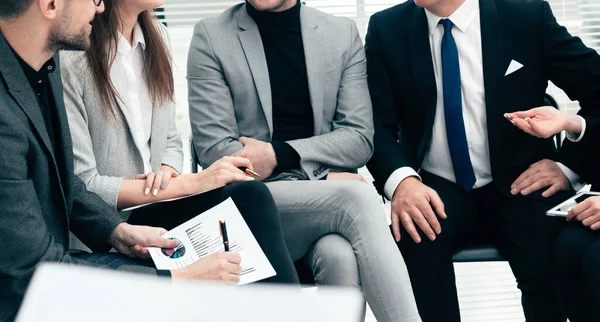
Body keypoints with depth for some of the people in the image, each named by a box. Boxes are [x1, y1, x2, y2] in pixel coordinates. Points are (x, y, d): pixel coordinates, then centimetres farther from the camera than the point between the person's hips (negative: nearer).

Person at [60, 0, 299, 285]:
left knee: (250, 195, -22)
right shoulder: (71, 59, -15)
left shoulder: (154, 35, 8)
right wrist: (191, 182, -18)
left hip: (151, 204, 6)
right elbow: (81, 184, -16)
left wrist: (167, 172, -9)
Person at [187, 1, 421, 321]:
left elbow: (360, 139, 4)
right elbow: (214, 150, -7)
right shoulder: (210, 36, 1)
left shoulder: (343, 33, 10)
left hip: (329, 199, 2)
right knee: (356, 198, -30)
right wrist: (323, 177, -12)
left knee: (339, 255, -33)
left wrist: (280, 154, -13)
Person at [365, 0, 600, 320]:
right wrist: (401, 179, -24)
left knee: (553, 258, -31)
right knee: (414, 232, -33)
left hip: (517, 187, 0)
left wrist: (568, 166, -10)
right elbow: (378, 125, -4)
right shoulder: (387, 29, 1)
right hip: (438, 192, 1)